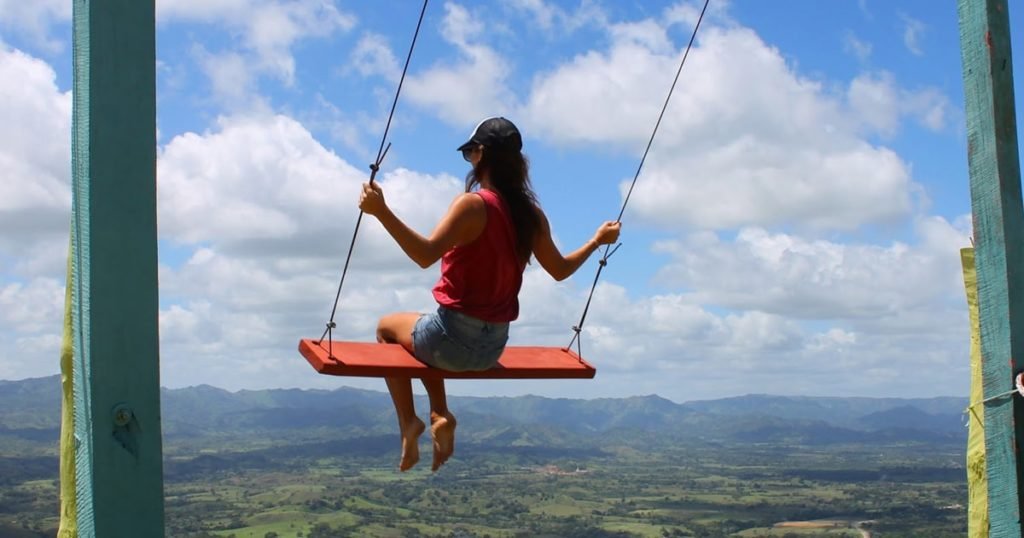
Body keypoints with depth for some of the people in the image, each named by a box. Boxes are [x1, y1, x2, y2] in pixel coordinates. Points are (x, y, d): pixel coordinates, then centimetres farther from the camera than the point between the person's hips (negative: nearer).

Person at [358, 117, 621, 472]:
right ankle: (440, 415, 21)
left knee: (387, 326, 24)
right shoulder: (531, 213, 1)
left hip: (456, 339, -7)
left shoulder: (473, 205, -19)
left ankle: (408, 421, 16)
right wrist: (598, 240, 27)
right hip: (493, 347, 7)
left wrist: (382, 212, -34)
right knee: (426, 336, 36)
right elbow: (560, 270, 12)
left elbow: (426, 254, -31)